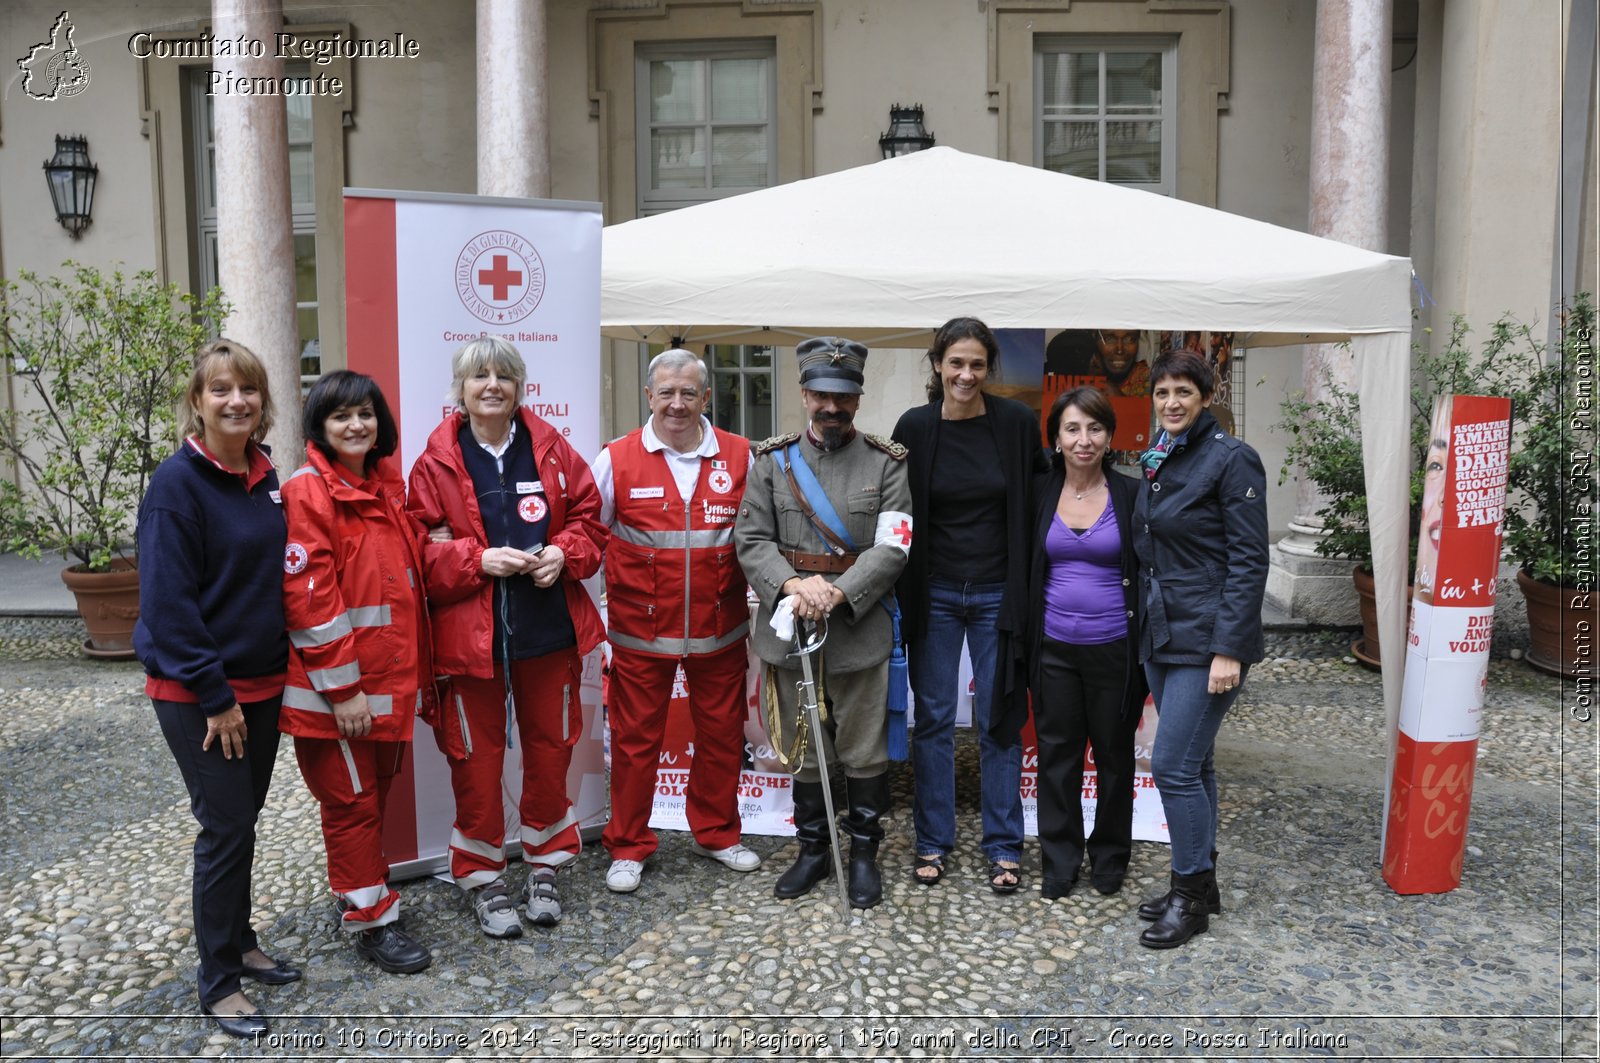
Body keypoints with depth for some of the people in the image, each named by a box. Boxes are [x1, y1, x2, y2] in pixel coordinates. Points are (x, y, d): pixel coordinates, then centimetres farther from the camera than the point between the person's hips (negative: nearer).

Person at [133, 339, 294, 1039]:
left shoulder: (264, 477, 5)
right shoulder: (177, 483, -16)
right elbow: (168, 604, -18)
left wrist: (278, 669, 9)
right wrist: (214, 697, -17)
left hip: (260, 684, 7)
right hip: (196, 693, -6)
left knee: (242, 819, 17)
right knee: (226, 829, -1)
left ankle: (239, 945, 34)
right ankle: (219, 983, 15)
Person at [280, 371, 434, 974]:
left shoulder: (387, 487, 10)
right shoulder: (308, 491, -14)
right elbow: (308, 596, -19)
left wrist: (415, 671, 14)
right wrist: (342, 686, -19)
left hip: (390, 678, 8)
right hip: (336, 685, -8)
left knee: (376, 789, 18)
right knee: (352, 800, 5)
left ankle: (355, 891, 36)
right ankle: (370, 920, 18)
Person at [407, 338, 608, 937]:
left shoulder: (551, 450, 4)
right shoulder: (437, 461, -3)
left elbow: (589, 518, 8)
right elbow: (419, 546, -5)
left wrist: (564, 553, -11)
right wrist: (478, 559, -19)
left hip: (548, 628, 2)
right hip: (468, 632, -2)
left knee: (549, 748, 13)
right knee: (476, 757, 6)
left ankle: (546, 866, 31)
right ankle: (482, 878, 24)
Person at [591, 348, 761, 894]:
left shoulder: (741, 457, 1)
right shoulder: (617, 460, -2)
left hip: (719, 629, 2)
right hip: (641, 630, -1)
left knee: (722, 734, 13)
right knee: (635, 739, 7)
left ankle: (717, 833, 34)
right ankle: (628, 847, 25)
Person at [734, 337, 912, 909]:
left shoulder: (887, 462, -1)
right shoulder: (772, 459, 4)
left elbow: (892, 548, -9)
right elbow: (751, 539, -2)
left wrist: (837, 594, -20)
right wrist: (793, 584, -19)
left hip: (860, 627, -2)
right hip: (789, 626, 2)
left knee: (864, 750, 8)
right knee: (804, 748, 14)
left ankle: (864, 853, 26)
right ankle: (813, 849, 31)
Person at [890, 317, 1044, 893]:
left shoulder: (1017, 422, -5)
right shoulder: (915, 427, -4)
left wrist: (1027, 582, 0)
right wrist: (903, 595, -5)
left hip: (996, 595, 0)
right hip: (934, 595, 1)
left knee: (1000, 723, 7)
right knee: (933, 720, 9)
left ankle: (1004, 847, 21)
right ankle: (933, 841, 22)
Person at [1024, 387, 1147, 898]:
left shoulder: (1131, 494, -4)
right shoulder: (1039, 492, 1)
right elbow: (1024, 567, 7)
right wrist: (1025, 640, 1)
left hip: (1113, 648, -1)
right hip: (1054, 649, 1)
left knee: (1114, 753, 12)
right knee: (1056, 753, 9)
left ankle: (1110, 856, 30)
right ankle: (1059, 860, 23)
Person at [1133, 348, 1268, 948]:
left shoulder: (1231, 459, -11)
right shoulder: (1154, 461, 11)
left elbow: (1249, 561, -15)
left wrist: (1229, 649, -20)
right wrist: (1145, 625, 15)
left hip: (1206, 638, -8)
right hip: (1161, 634, 8)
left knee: (1174, 764, -7)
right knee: (1192, 764, 14)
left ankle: (1191, 894, 9)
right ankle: (1200, 885, 26)